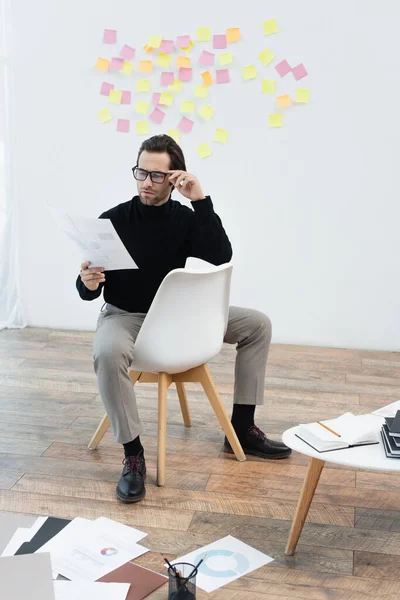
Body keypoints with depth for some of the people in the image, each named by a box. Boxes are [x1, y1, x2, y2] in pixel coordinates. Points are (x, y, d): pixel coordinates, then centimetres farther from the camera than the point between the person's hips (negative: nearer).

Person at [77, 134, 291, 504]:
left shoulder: (186, 218, -3)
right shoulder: (113, 220, -12)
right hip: (124, 316, -4)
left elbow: (220, 258, -23)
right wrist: (88, 284, -35)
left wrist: (201, 201, -27)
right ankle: (133, 454, -21)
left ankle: (242, 429, 5)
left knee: (257, 324, -2)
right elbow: (89, 290, -11)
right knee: (108, 353, -41)